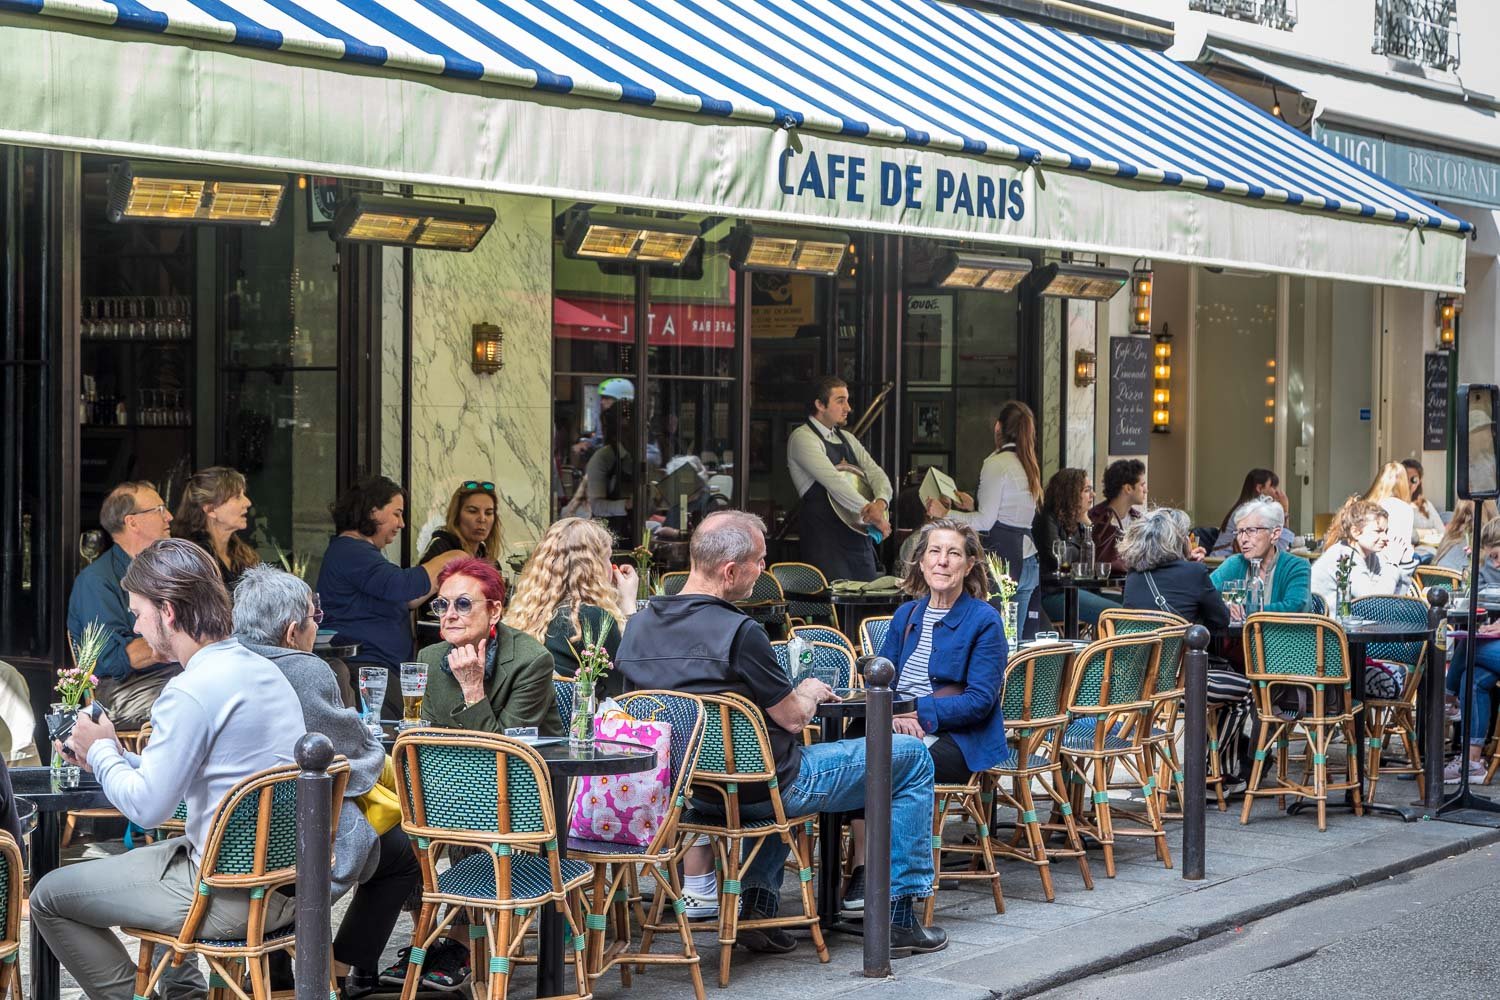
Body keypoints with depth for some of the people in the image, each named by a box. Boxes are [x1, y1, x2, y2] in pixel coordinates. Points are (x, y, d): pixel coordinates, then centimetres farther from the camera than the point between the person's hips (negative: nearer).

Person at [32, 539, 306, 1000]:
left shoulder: (192, 692, -20)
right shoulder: (263, 669, 8)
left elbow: (146, 808, -18)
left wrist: (101, 750, -1)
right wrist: (116, 758, 15)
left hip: (229, 899, -9)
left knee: (49, 898, 4)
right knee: (139, 858, 36)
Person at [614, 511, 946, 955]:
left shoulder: (641, 624, -2)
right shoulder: (739, 632, -24)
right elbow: (793, 718, -14)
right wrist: (810, 692, 9)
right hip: (765, 787, -7)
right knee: (912, 757, 9)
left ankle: (757, 905, 27)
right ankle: (899, 918, 12)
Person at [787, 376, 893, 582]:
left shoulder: (847, 439, 20)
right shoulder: (802, 438, -6)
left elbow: (876, 473, 9)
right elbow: (833, 480, -18)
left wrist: (880, 503, -13)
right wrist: (868, 511, -23)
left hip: (859, 536, 8)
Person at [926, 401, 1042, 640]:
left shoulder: (996, 464, -9)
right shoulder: (1027, 466, 16)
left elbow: (986, 522, -12)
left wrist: (945, 514, -8)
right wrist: (975, 507, 27)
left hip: (1003, 557, -9)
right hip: (1028, 560, 9)